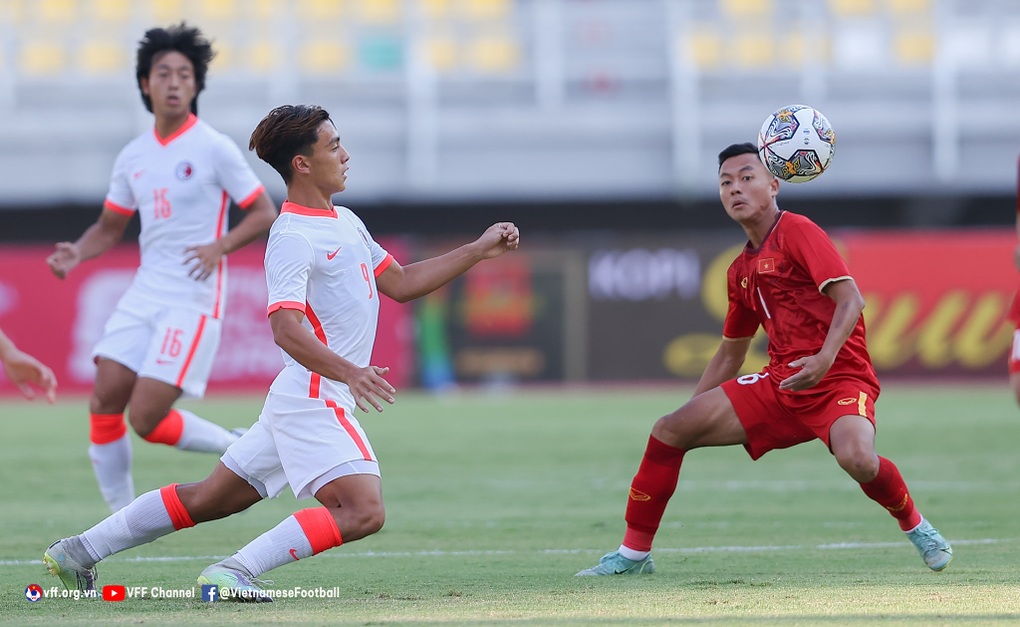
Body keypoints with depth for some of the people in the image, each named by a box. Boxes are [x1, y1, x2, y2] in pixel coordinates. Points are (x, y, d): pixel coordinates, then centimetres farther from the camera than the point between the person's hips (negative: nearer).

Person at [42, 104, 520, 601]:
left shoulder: (345, 222, 16)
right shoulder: (293, 238, -16)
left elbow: (399, 283, 22)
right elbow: (286, 329, -27)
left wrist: (479, 250, 15)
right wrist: (348, 372, -40)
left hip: (309, 402, 10)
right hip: (313, 397, -10)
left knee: (209, 499, 14)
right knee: (362, 512, -21)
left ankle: (78, 552, 19)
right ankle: (234, 573, -22)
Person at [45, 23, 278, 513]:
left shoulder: (214, 149, -7)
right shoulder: (133, 157, 10)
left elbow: (264, 214, -5)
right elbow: (109, 227, 19)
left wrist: (221, 245, -22)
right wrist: (76, 253, -1)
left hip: (193, 301, -6)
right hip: (144, 294, 6)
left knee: (146, 420, -14)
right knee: (104, 403, -4)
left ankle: (238, 448, 9)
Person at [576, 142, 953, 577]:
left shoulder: (797, 232, -7)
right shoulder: (741, 271, 16)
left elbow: (851, 299, -18)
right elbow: (729, 354, 26)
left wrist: (825, 358, -33)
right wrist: (696, 420, 22)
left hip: (839, 377, -7)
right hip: (780, 383, 7)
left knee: (856, 457, -38)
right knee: (670, 429, -3)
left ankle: (915, 527, -8)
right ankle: (634, 553, 9)